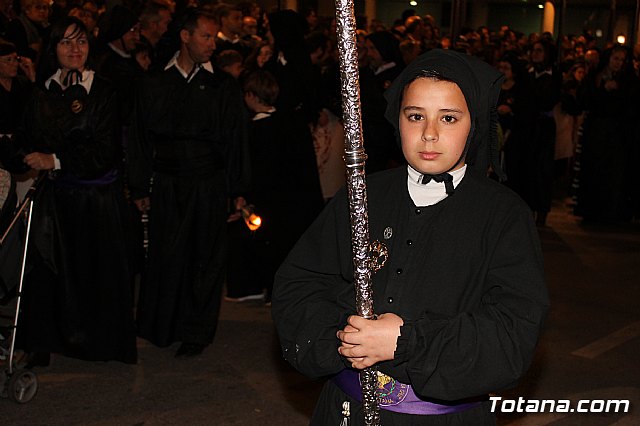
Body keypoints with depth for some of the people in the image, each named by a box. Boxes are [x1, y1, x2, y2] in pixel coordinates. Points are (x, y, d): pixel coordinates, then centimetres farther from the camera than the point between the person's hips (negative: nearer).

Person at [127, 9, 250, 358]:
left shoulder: (224, 87, 5)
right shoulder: (155, 86, 7)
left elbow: (236, 139, 4)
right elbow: (141, 139, 9)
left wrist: (238, 190, -1)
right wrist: (139, 188, 5)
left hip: (209, 185, -1)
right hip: (166, 184, 1)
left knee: (204, 258, 3)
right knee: (164, 256, 1)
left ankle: (196, 333, 16)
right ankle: (161, 328, 19)